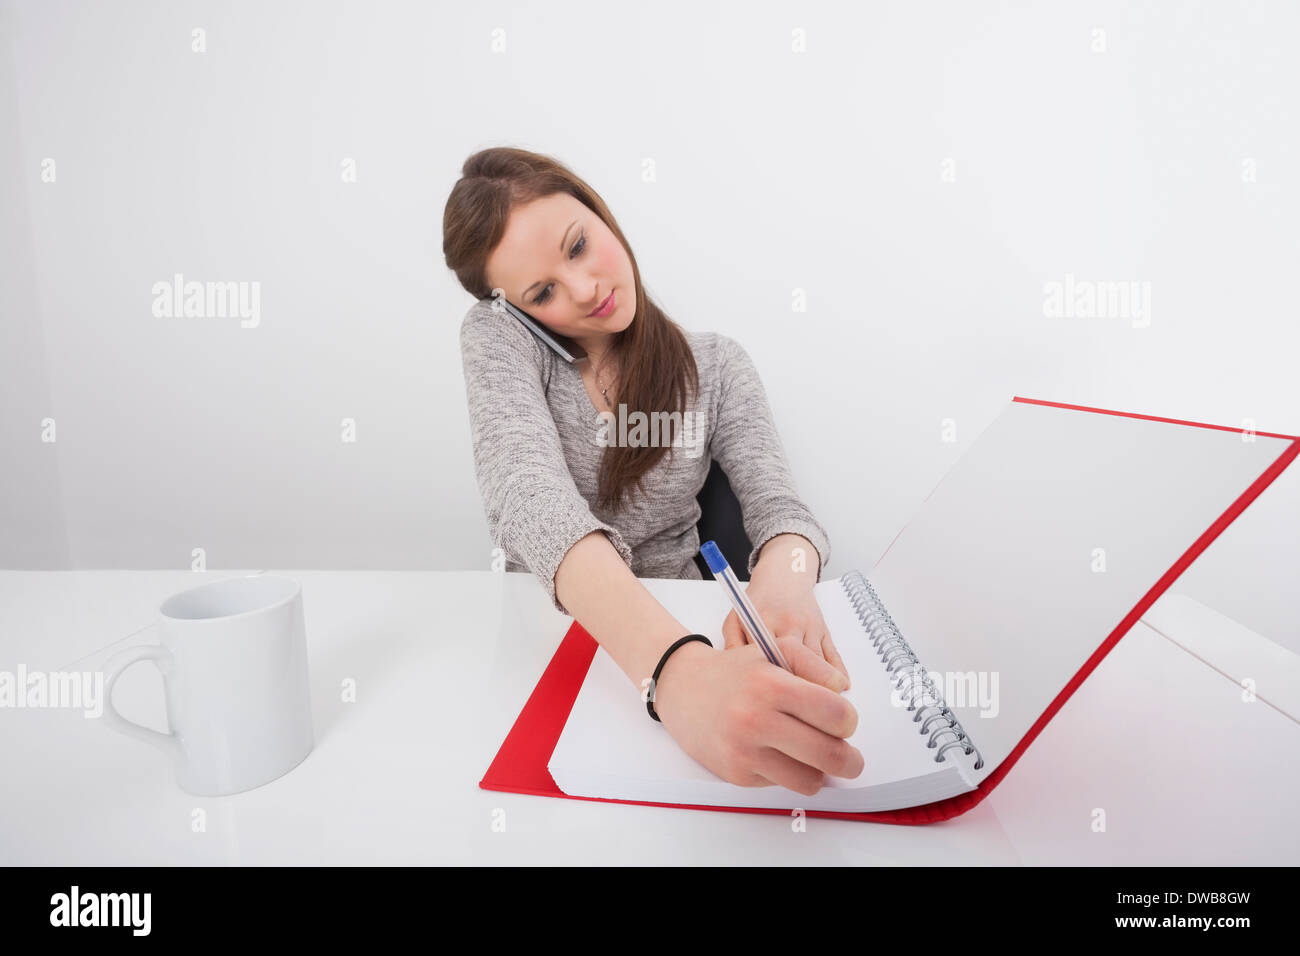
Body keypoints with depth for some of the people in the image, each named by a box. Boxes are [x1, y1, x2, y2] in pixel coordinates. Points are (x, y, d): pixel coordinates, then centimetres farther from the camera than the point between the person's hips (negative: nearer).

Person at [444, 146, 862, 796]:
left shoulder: (717, 366, 1)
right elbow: (529, 491, -26)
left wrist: (784, 574, -36)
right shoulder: (496, 337, -8)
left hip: (682, 619, 3)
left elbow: (777, 504, -9)